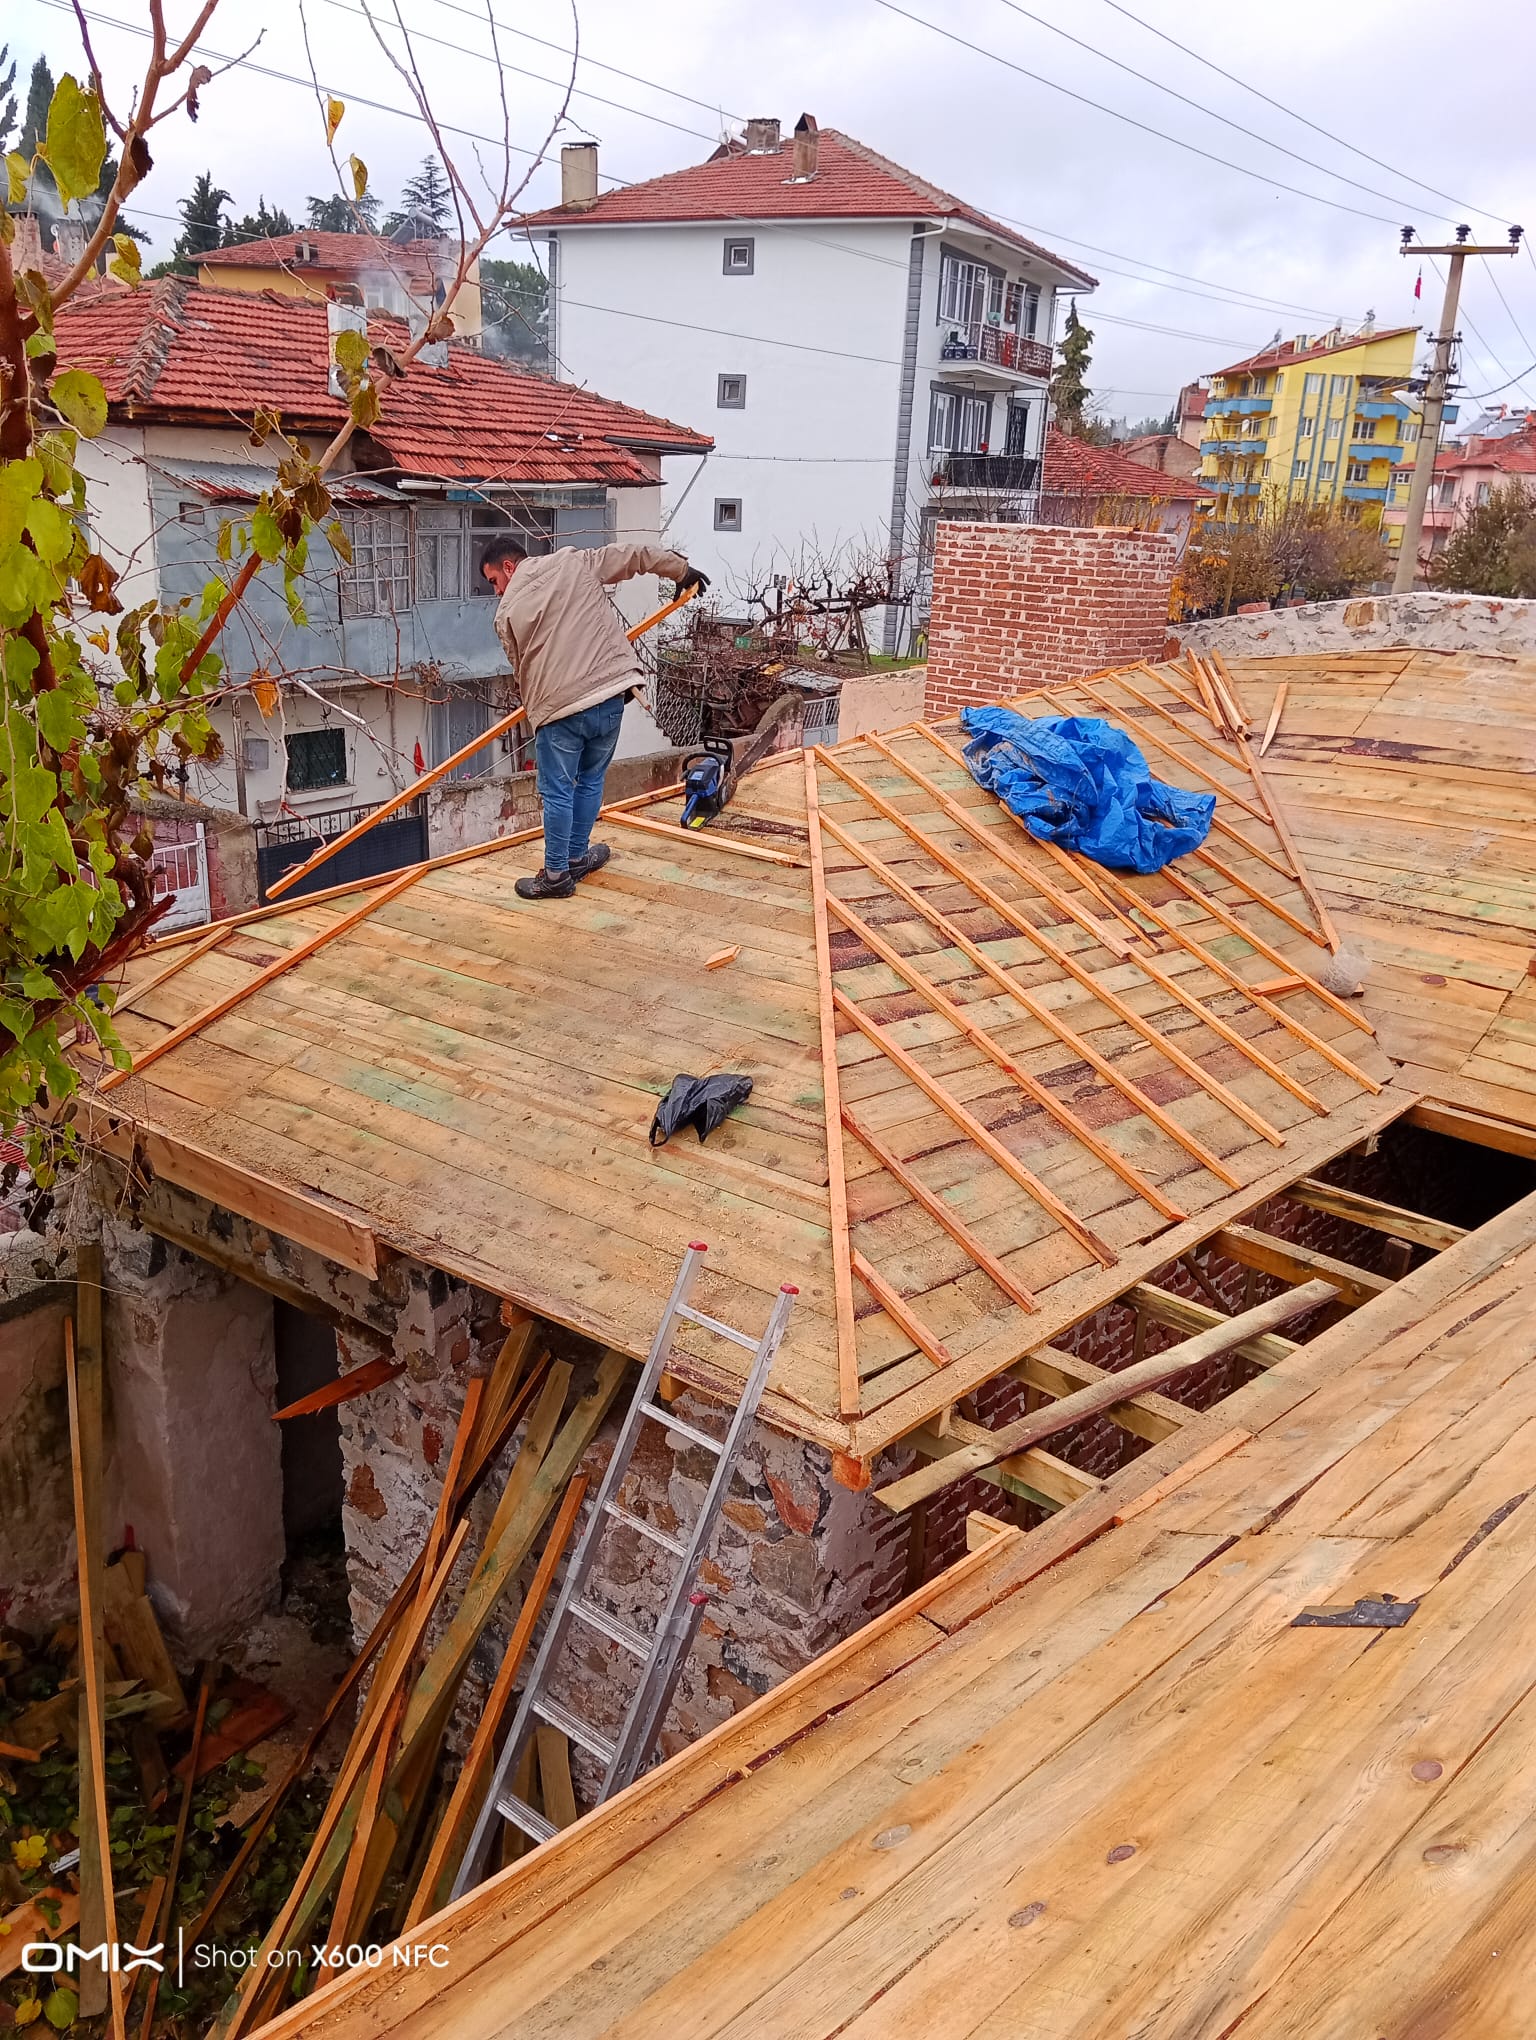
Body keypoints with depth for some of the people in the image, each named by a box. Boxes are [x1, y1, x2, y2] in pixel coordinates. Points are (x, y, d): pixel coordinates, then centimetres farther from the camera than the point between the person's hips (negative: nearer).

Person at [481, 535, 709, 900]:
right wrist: (682, 570, 28)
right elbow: (637, 555, 13)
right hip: (610, 696, 4)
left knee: (557, 793, 7)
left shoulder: (507, 612, 1)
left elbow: (522, 669, 12)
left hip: (558, 708, -4)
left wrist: (535, 708, 30)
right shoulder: (575, 561, 7)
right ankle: (576, 856, 33)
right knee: (590, 781, 20)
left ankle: (556, 876, 14)